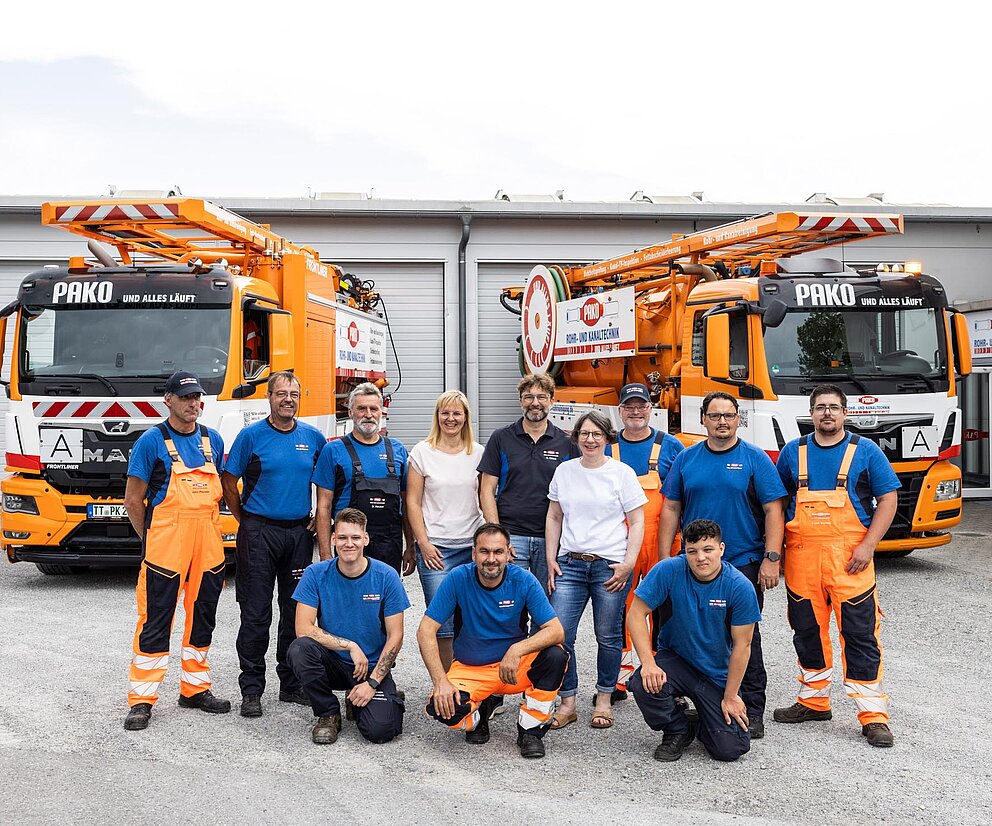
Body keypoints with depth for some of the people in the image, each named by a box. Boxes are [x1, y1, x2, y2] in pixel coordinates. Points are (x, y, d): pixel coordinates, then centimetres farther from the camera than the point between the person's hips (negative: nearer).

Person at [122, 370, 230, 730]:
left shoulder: (213, 440, 11)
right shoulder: (152, 441, -3)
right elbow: (133, 500, -1)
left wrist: (209, 531, 12)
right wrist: (151, 539, 1)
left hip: (208, 542, 5)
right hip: (165, 542, -5)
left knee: (203, 616, 12)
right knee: (155, 621, -3)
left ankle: (195, 688, 25)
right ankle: (141, 700, 4)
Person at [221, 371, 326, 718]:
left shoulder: (313, 437, 7)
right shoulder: (251, 436, -3)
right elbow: (229, 481, 1)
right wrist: (245, 521, 2)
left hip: (299, 533, 4)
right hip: (259, 533, -3)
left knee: (296, 612, 9)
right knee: (256, 614, -2)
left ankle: (292, 684, 20)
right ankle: (252, 690, 6)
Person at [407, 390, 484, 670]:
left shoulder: (478, 453, 8)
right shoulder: (422, 452, 1)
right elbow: (413, 502, 1)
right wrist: (423, 544, -6)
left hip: (473, 545, 3)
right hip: (435, 548, -2)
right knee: (442, 621, -5)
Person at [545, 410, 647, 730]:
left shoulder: (622, 473, 0)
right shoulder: (564, 471, 9)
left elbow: (637, 522, 0)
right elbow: (554, 518, 15)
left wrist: (628, 564, -9)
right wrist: (551, 559, 7)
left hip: (610, 567, -3)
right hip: (570, 564, 3)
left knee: (608, 637, 5)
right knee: (558, 635, -4)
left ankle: (604, 701, 22)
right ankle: (567, 703, 10)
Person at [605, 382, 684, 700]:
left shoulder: (670, 446, 5)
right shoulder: (606, 447, 9)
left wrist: (680, 541, -2)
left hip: (661, 543, -1)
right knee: (619, 609, 4)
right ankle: (618, 682, 13)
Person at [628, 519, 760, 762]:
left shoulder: (740, 587, -18)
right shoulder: (669, 571, -18)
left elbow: (741, 646, -11)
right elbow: (636, 614, -15)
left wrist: (730, 696, -7)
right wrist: (648, 662, -26)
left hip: (718, 674, 0)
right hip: (675, 658, 1)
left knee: (730, 749, -13)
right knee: (645, 685, -32)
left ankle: (704, 725, 26)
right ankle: (677, 731, 2)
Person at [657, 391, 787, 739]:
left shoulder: (755, 459, 0)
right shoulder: (686, 459, 8)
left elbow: (773, 510, -4)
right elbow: (671, 508, 9)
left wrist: (771, 558, -12)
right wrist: (664, 559, 4)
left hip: (743, 564, -3)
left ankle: (751, 712, 9)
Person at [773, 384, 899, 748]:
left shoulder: (865, 451, 3)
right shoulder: (793, 452, 9)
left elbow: (888, 499, 1)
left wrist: (867, 546, -9)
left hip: (849, 558, -3)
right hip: (802, 557, 3)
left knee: (860, 635, -4)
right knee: (808, 631, 12)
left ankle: (873, 714, 3)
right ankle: (814, 701, 27)